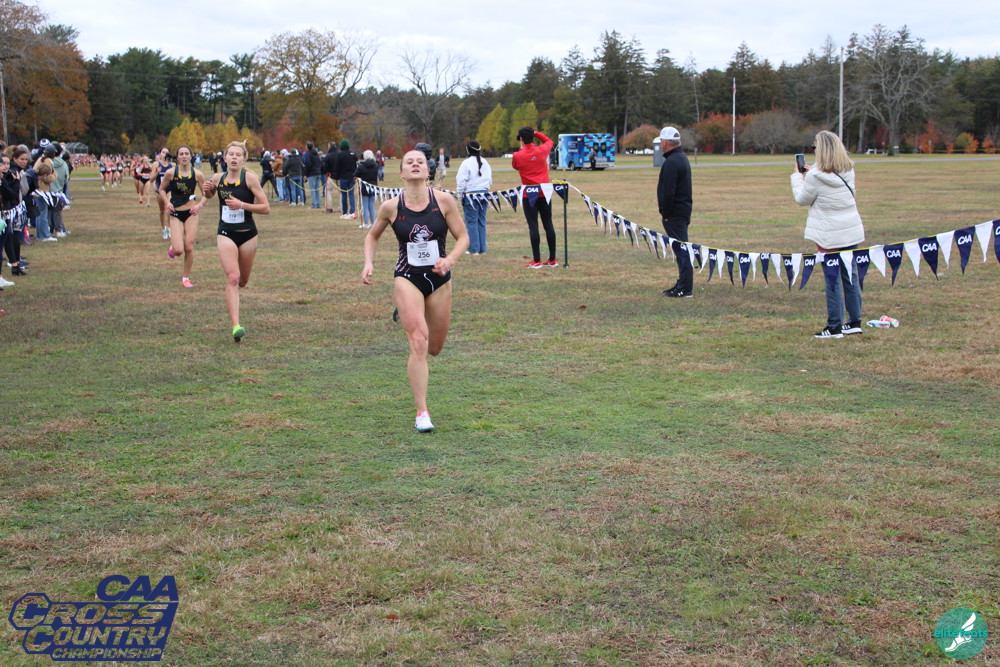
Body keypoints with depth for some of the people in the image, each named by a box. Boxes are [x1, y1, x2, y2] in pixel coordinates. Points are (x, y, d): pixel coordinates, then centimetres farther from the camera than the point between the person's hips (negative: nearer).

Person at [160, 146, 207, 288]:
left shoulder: (197, 174, -4)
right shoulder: (170, 173, -6)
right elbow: (162, 189, 8)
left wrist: (200, 205, -10)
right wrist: (167, 202, -8)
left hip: (191, 213, 1)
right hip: (175, 214, -1)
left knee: (189, 248, -1)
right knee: (179, 250, -11)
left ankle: (186, 278, 18)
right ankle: (173, 247, 27)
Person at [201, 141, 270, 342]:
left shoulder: (250, 177, -10)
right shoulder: (218, 178, 0)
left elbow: (266, 208, -11)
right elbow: (209, 195, 23)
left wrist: (242, 204, -23)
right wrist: (207, 189, 0)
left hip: (248, 234, 0)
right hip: (226, 234, 1)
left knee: (243, 281, 12)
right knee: (232, 278, -15)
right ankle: (236, 326, -18)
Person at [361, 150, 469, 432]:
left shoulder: (444, 200, -6)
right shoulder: (390, 207, -5)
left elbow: (462, 237, 1)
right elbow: (372, 235, 13)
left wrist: (450, 259, -17)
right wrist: (368, 263, -4)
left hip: (439, 279, 2)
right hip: (407, 278, -2)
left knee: (434, 348, 13)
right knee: (418, 343, -17)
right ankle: (422, 413, -9)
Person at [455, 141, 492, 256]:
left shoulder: (467, 163, -9)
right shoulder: (485, 163, 10)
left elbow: (461, 181, -10)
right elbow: (490, 180, 17)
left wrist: (460, 196, -3)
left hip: (471, 194, -6)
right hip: (484, 193, 6)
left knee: (471, 222, -2)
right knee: (481, 221, 10)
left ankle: (474, 249, -3)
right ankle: (482, 249, 10)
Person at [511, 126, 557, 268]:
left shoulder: (517, 156, -6)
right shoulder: (542, 150, 1)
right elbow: (549, 141, 23)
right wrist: (536, 133, 16)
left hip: (528, 194, -3)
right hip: (544, 192, 3)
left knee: (533, 226, -3)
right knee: (548, 225, 8)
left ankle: (537, 261, -5)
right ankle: (552, 259, 11)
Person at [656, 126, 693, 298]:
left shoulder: (671, 163, -17)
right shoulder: (682, 158, 16)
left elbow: (668, 192, -22)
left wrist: (665, 213, -13)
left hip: (674, 213, -10)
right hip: (684, 211, 10)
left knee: (681, 249, -9)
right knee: (681, 248, 15)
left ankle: (685, 289, -9)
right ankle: (682, 285, 23)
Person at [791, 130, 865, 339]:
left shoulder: (816, 177, -15)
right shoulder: (848, 171, 4)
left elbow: (802, 199, -3)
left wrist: (798, 176, 12)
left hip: (830, 234, -6)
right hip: (851, 231, 6)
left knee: (832, 280, -1)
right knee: (850, 276, 12)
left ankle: (834, 327, 3)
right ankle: (854, 322, 19)